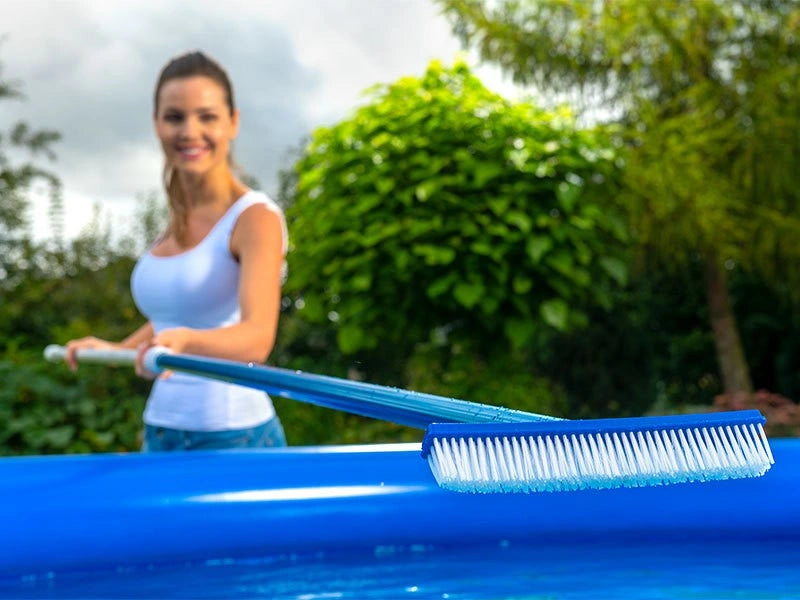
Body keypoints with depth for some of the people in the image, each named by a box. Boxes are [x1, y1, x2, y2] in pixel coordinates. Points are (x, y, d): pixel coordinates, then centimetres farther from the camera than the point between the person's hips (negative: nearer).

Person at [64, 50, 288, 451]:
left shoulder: (255, 217, -12)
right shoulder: (178, 222, 9)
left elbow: (257, 337, -26)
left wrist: (183, 340, -42)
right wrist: (116, 350, 11)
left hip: (231, 438, -6)